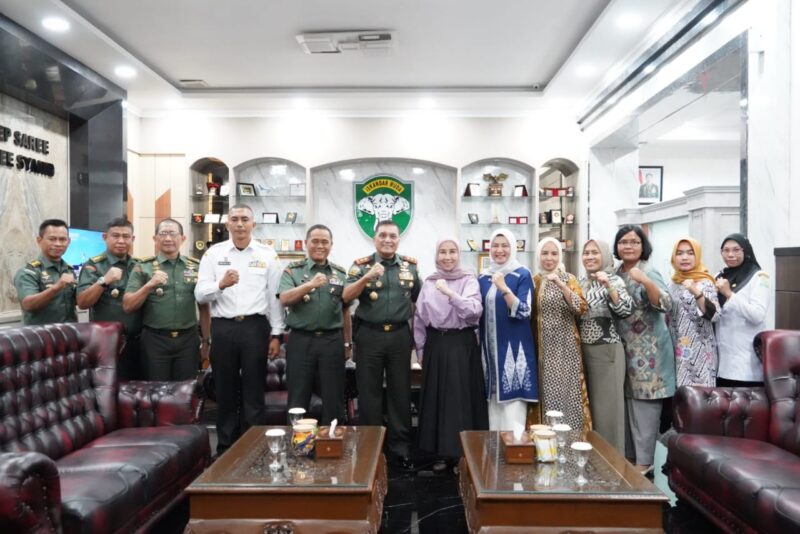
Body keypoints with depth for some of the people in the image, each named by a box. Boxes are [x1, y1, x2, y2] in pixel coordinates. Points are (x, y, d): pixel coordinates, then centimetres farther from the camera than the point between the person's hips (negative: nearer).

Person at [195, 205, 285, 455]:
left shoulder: (268, 255, 3)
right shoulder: (213, 253, 5)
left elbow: (275, 296, 3)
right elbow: (200, 295, 0)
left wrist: (276, 334, 0)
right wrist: (221, 284, -20)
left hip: (255, 327, -1)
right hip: (222, 328, 1)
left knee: (254, 391, 6)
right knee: (225, 391, 12)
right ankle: (225, 448, 26)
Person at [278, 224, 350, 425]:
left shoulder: (340, 273, 10)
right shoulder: (292, 270, 2)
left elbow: (345, 309, 14)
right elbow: (284, 299, -14)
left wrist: (347, 341, 12)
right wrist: (310, 284, -28)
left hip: (332, 340, 2)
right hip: (301, 340, -2)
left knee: (334, 397, 8)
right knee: (298, 397, 6)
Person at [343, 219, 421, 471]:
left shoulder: (410, 265, 6)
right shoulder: (361, 265, -2)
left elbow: (417, 298, 15)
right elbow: (347, 297, -14)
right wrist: (366, 278, -29)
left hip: (400, 335, 2)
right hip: (369, 334, -2)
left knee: (400, 392, 9)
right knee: (369, 392, 7)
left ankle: (400, 448, 22)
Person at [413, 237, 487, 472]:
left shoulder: (469, 280, -3)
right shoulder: (428, 283, 7)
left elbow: (475, 311, -18)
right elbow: (419, 318, 11)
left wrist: (450, 293, -27)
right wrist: (420, 349, 10)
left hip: (462, 345, -3)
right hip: (436, 345, 4)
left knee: (461, 399, 0)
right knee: (437, 398, 8)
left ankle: (463, 452, 14)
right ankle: (443, 452, 21)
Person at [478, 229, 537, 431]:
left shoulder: (522, 275, -5)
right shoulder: (483, 277, 10)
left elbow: (524, 312, -15)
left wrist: (504, 288, -26)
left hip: (514, 348, -5)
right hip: (489, 348, 5)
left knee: (513, 409, -5)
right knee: (493, 405, 11)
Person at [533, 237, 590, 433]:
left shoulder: (568, 279, 0)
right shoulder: (534, 281, 8)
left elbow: (581, 308, -15)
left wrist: (560, 284, -23)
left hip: (565, 346, -2)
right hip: (543, 347, 3)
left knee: (567, 391, -2)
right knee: (547, 393, 5)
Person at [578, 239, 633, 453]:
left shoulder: (613, 280, -6)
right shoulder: (581, 282, 11)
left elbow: (626, 311, -21)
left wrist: (608, 287, -29)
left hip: (606, 351, -6)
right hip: (583, 350, 6)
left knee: (606, 405, -1)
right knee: (588, 403, 12)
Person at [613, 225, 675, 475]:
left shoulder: (649, 273, -11)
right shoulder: (617, 273, 9)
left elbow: (666, 305, -26)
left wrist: (645, 282, -40)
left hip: (648, 349, -7)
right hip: (625, 347, 7)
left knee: (645, 403, -3)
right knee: (630, 403, 14)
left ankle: (644, 461, 7)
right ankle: (633, 454, 26)